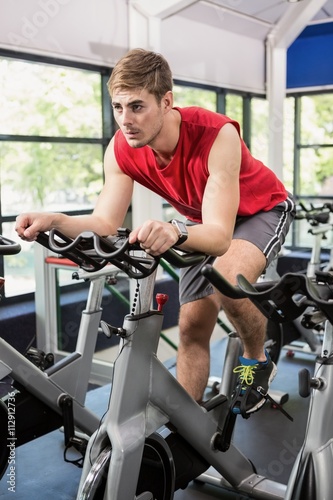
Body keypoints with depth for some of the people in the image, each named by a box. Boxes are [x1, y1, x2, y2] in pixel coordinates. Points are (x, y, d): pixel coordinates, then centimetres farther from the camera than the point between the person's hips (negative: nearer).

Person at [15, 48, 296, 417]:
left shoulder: (217, 135, -38)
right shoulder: (120, 150, -21)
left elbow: (220, 236, -43)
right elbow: (106, 224, -22)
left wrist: (176, 232, -64)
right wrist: (54, 221, -41)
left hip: (261, 209, -5)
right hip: (207, 219, 5)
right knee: (192, 326, -1)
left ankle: (257, 361, -2)